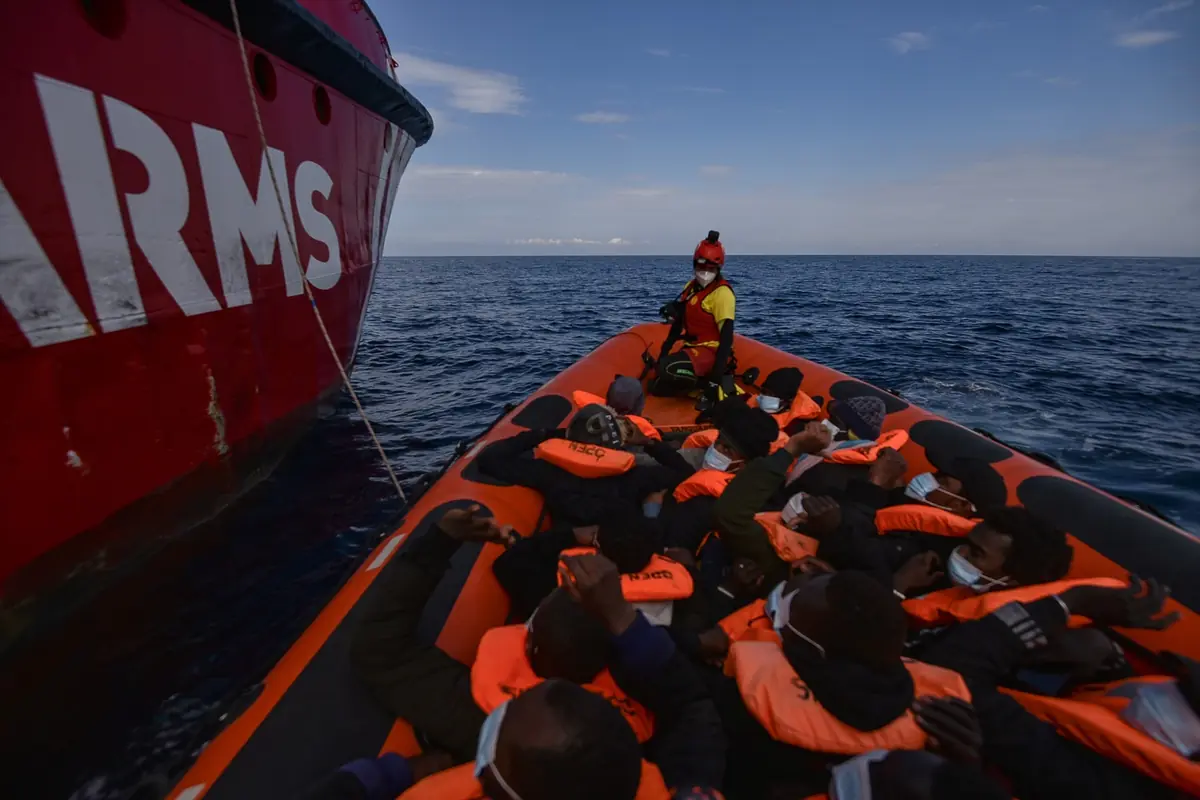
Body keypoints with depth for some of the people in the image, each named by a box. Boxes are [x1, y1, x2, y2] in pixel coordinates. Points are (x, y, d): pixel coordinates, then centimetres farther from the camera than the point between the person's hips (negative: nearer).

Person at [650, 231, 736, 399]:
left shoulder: (722, 293, -15)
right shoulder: (691, 286, 10)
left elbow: (727, 336, -22)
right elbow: (678, 323, 16)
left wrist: (717, 374, -29)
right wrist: (663, 354, 10)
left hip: (710, 351, -9)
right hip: (692, 347, 9)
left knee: (668, 370, -33)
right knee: (656, 386, 4)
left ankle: (711, 386, -12)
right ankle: (703, 386, 6)